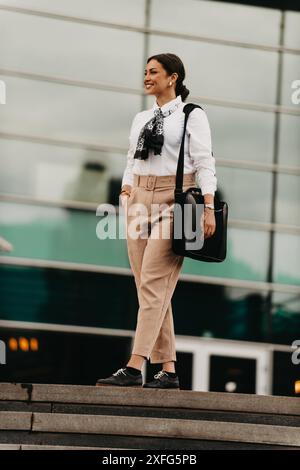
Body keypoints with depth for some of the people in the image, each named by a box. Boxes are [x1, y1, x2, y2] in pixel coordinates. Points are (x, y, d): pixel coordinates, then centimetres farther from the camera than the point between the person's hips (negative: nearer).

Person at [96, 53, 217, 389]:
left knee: (153, 283, -15)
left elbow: (204, 163, -6)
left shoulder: (192, 116, 1)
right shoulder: (141, 119, 19)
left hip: (174, 199, -7)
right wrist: (125, 195, 7)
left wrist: (208, 207, -15)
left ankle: (135, 367, -22)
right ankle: (168, 370, 4)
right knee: (147, 287, 2)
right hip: (140, 198, 7)